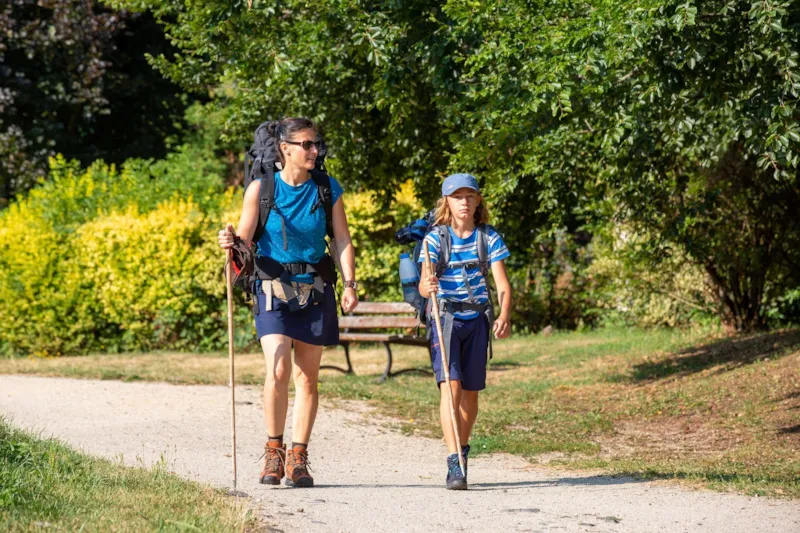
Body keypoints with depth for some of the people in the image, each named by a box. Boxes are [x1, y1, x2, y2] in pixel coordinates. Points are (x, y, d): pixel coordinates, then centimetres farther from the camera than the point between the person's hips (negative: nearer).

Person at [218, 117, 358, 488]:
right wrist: (231, 242, -25)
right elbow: (245, 239, -2)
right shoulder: (261, 187, -6)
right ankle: (273, 450, 0)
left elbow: (342, 239, 3)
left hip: (315, 290, 2)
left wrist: (349, 283, -8)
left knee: (307, 377, 5)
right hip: (274, 289, -2)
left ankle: (298, 457, 15)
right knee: (278, 371, -16)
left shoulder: (328, 189, -1)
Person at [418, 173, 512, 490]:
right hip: (445, 318, -2)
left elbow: (503, 285, -5)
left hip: (477, 320, 3)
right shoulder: (435, 238, -4)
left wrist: (504, 317, -23)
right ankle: (454, 465, -21)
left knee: (470, 392, 10)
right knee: (450, 386, -17)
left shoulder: (488, 238, 1)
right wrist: (427, 287, -39)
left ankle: (462, 450, 32)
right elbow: (425, 284, -14)